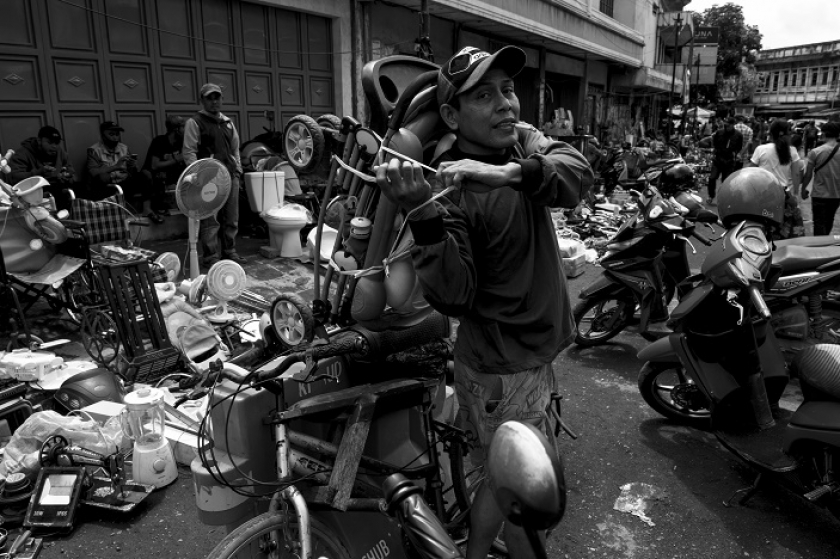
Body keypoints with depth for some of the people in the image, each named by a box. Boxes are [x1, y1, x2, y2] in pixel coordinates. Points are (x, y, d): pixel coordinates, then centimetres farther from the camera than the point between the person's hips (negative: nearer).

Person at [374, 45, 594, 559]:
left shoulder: (524, 139, -1)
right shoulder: (451, 187, -22)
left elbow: (578, 174, -20)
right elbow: (454, 299, -27)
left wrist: (510, 172, -38)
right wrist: (421, 213, -39)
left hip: (538, 347, 8)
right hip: (504, 367, -8)